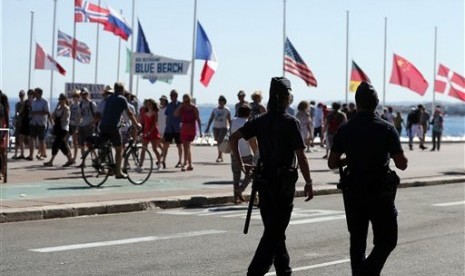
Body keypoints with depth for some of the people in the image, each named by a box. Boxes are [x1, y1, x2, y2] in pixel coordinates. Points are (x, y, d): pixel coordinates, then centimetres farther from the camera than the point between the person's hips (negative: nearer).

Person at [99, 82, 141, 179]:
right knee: (119, 149, 1)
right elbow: (129, 113, 2)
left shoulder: (108, 98, 20)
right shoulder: (121, 99, 1)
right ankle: (118, 172, 0)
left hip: (103, 126, 6)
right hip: (112, 126, -6)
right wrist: (136, 124, 12)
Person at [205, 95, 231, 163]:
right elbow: (211, 119, 9)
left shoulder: (227, 110, 0)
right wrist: (208, 127, 4)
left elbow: (229, 120, 3)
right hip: (215, 127, 4)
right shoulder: (215, 109, 7)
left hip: (223, 127, -4)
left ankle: (219, 157, -18)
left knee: (220, 141, -16)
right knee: (218, 142, 9)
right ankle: (221, 157, 21)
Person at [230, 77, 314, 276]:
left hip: (264, 179, 6)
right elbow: (301, 157, -12)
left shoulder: (260, 120, 5)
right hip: (284, 182, -6)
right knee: (275, 232, -2)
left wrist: (241, 165, 7)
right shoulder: (290, 122, -12)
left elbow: (233, 138, 1)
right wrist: (308, 183, -4)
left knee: (273, 230, 15)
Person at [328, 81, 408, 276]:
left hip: (352, 192, 3)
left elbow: (332, 163, 3)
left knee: (357, 241, 13)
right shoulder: (386, 129, -10)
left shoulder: (345, 130, -1)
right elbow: (402, 164, -11)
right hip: (380, 193, -3)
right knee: (387, 240, 5)